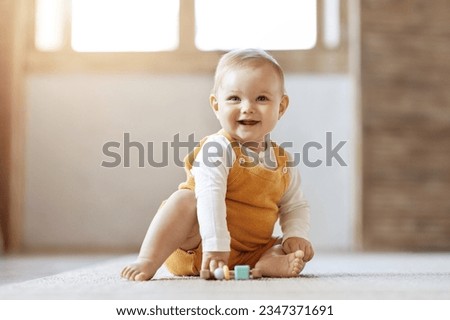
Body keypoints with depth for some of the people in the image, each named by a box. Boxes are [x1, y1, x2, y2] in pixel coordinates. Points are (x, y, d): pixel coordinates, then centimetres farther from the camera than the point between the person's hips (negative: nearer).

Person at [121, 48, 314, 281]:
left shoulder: (284, 162, 5)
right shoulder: (217, 149, -16)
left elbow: (295, 207, 15)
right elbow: (209, 197, -28)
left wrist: (295, 235, -6)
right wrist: (215, 246, -37)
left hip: (247, 256, 6)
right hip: (198, 247, -5)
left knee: (301, 252, -6)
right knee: (186, 198, -31)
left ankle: (270, 263, -35)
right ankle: (148, 261, -38)